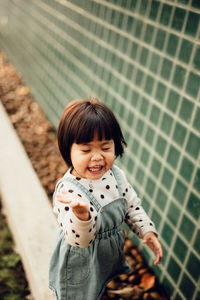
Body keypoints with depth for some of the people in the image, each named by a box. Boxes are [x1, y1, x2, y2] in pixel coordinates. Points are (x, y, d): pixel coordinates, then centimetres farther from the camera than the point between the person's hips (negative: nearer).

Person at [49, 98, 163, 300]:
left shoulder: (115, 175, -11)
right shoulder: (68, 190, -32)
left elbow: (132, 206, 4)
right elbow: (78, 240, -37)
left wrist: (147, 231, -8)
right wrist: (82, 215, -56)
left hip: (110, 259, 6)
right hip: (80, 266, -6)